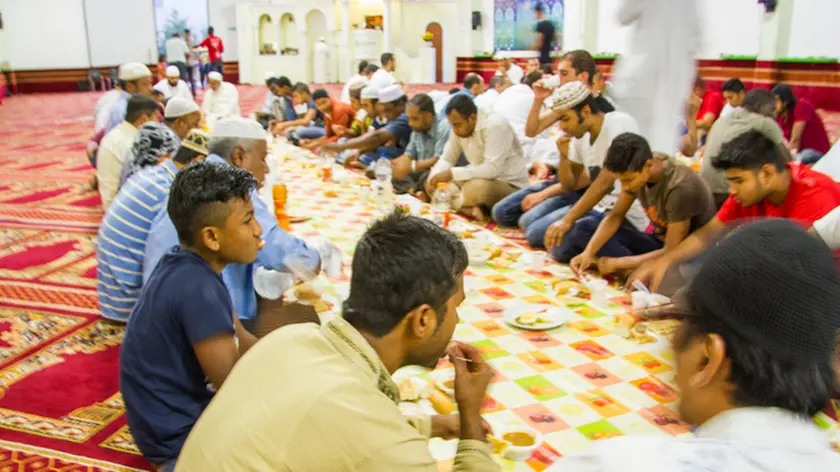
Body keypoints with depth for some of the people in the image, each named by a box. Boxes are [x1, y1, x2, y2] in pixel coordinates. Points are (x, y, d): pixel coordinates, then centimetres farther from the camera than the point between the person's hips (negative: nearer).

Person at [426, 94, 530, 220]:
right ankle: (471, 208, -24)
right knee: (437, 182, -6)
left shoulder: (495, 125, -24)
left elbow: (492, 169, -30)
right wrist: (434, 178, -15)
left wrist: (452, 173, -29)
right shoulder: (459, 128, -2)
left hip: (511, 186, -8)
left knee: (475, 188, -39)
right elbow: (447, 159, 6)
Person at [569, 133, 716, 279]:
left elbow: (672, 252, -27)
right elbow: (615, 216, -1)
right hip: (661, 242, 8)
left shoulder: (679, 186, -31)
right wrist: (588, 253, -15)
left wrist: (617, 263, -21)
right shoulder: (636, 169, -12)